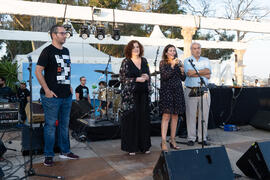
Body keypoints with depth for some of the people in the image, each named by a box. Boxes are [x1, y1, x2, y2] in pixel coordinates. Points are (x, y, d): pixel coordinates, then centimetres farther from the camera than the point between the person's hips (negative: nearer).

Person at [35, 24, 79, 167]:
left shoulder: (66, 51, 14)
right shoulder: (48, 51, -7)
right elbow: (38, 71, -11)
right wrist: (47, 90, -16)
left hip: (67, 95, 7)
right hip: (52, 96, -7)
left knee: (64, 124, 15)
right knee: (50, 125, 1)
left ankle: (65, 151, 27)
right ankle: (48, 155, 13)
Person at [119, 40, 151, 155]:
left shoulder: (144, 61, 14)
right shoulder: (126, 62, 0)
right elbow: (123, 78, -6)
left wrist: (147, 77, -3)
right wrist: (137, 79, -14)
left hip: (143, 94, 5)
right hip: (130, 95, -4)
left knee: (144, 119, 5)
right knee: (131, 120, -4)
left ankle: (144, 145, 16)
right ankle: (131, 147, 6)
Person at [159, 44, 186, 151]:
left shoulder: (178, 63, 14)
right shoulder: (163, 63, 1)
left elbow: (183, 79, 13)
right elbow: (164, 76, -13)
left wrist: (182, 71, -5)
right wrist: (172, 66, -17)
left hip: (177, 90, 5)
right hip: (166, 90, -5)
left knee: (175, 115, 6)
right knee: (166, 115, -11)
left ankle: (173, 140, 15)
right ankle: (163, 142, -9)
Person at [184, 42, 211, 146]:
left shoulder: (206, 60, 16)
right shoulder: (187, 61, 8)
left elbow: (208, 72, -1)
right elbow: (189, 73, -11)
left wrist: (195, 72, -5)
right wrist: (203, 73, -4)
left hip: (204, 90, 3)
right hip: (191, 91, -2)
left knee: (204, 115, 3)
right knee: (191, 115, -2)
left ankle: (202, 138, 12)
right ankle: (191, 138, 7)